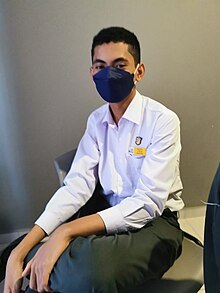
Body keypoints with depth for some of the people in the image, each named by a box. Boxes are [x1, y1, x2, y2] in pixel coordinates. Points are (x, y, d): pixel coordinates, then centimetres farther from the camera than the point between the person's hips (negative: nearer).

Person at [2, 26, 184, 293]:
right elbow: (77, 186, -7)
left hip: (154, 222, -3)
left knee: (89, 270, -33)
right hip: (108, 217, 4)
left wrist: (67, 231, -29)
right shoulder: (96, 121, 3)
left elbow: (149, 203, -20)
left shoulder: (162, 120, -13)